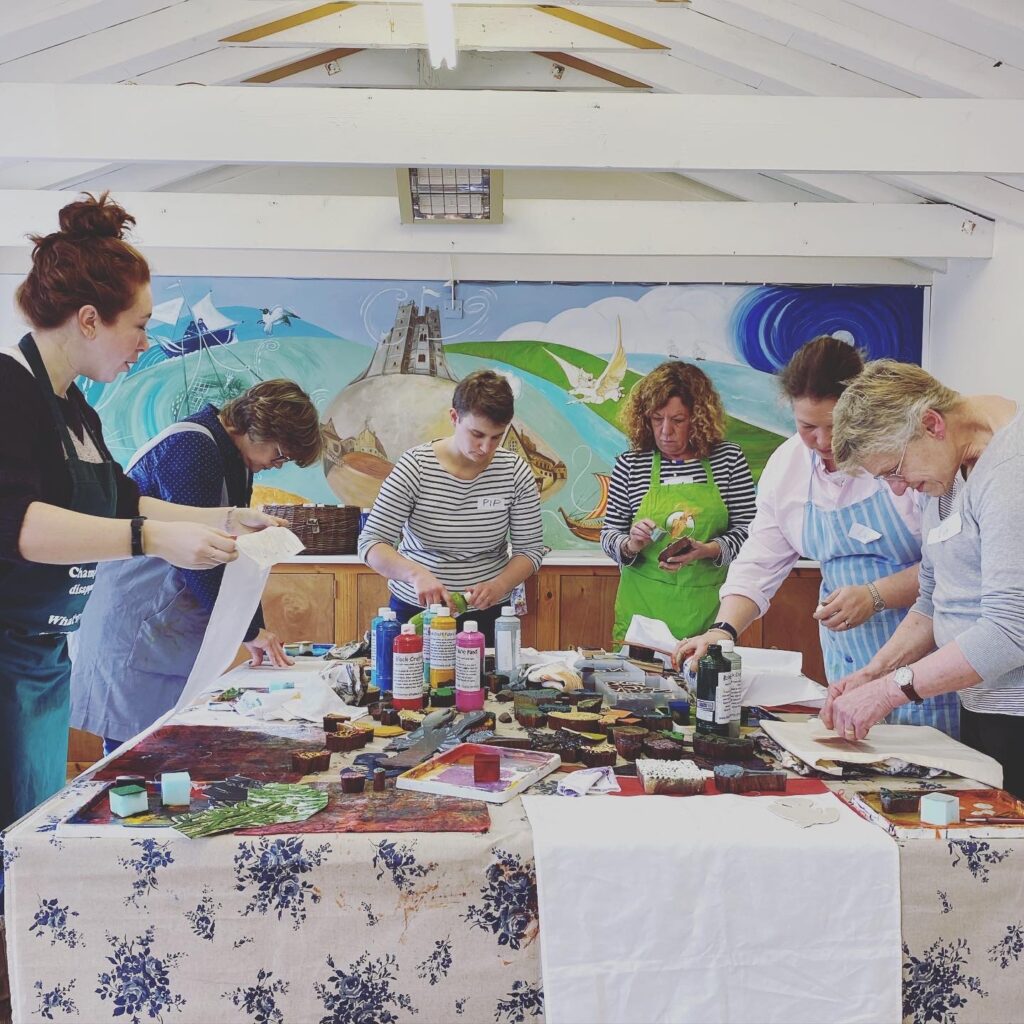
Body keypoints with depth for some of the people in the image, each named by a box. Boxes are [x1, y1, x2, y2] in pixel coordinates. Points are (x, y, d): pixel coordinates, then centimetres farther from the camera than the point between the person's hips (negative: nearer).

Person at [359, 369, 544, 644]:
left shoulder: (515, 472, -10)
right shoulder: (415, 467, -15)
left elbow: (530, 550, -4)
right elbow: (370, 544, -17)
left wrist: (498, 586, -24)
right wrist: (416, 573, -36)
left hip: (486, 613, 1)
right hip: (414, 608, -1)